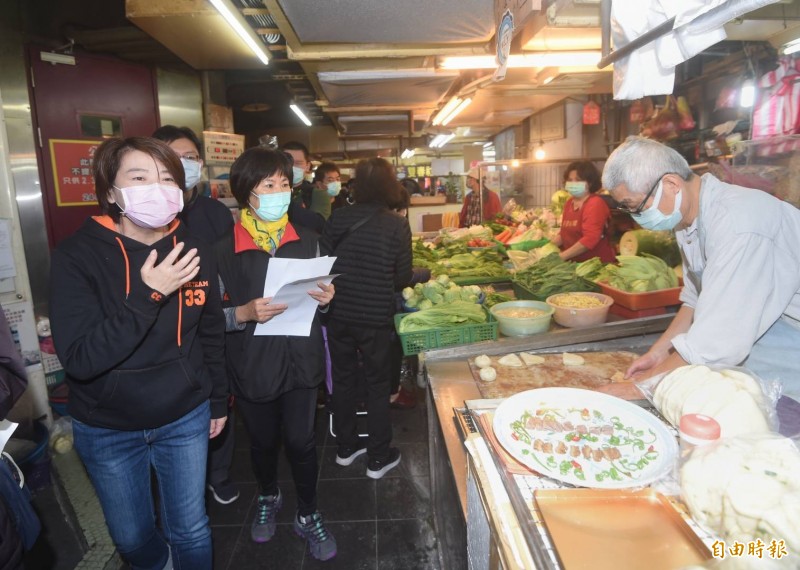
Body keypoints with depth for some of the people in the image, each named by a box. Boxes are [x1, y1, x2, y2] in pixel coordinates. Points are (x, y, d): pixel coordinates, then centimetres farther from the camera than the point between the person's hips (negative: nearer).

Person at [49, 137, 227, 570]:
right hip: (107, 429, -1)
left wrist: (219, 400, 10)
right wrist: (148, 294, -33)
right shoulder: (77, 255, -17)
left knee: (191, 532, 15)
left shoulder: (193, 253, -8)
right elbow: (79, 359, -25)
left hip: (185, 419, 1)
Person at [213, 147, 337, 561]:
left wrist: (325, 298, -10)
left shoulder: (305, 239, 2)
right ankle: (268, 498, 49)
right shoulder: (225, 248, -10)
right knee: (263, 442, 19)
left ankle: (308, 515, 33)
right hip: (252, 366, -1)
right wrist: (245, 313, -25)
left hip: (301, 360, 2)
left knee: (301, 441, 9)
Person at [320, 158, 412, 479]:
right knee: (378, 385, 12)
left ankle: (346, 447, 35)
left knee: (343, 379, 19)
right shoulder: (397, 225, -10)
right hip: (376, 318, -3)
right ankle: (378, 458, 23)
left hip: (339, 314, 3)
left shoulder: (338, 218, -4)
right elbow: (403, 277, -7)